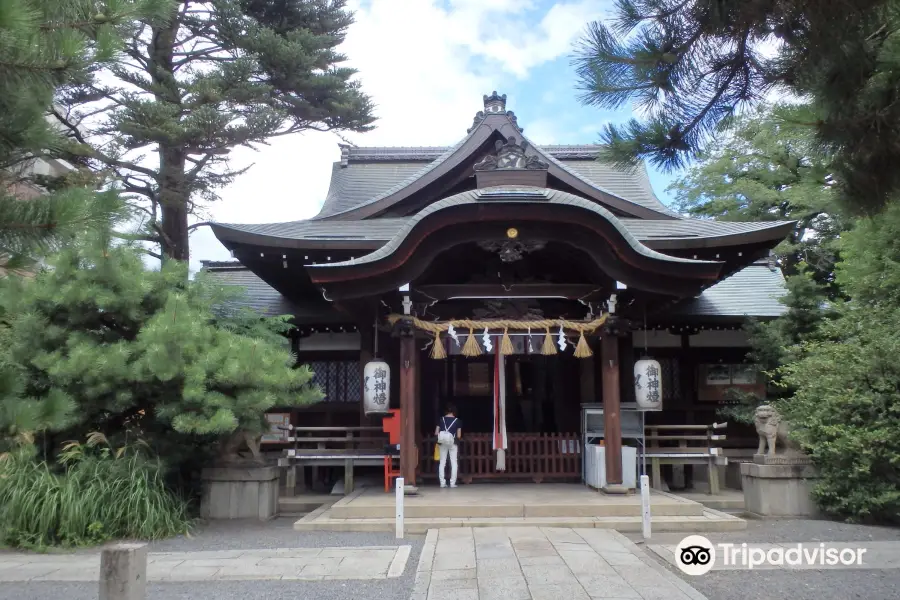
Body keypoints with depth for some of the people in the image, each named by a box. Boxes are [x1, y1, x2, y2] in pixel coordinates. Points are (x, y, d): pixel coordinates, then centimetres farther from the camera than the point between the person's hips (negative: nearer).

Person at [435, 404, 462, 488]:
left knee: (442, 463, 8)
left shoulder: (441, 420, 3)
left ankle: (442, 483, 5)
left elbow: (436, 433, -2)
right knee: (454, 463, 6)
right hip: (452, 443, -2)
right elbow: (459, 436, -3)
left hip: (442, 443, 2)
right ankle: (452, 483, 1)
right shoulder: (457, 421, -1)